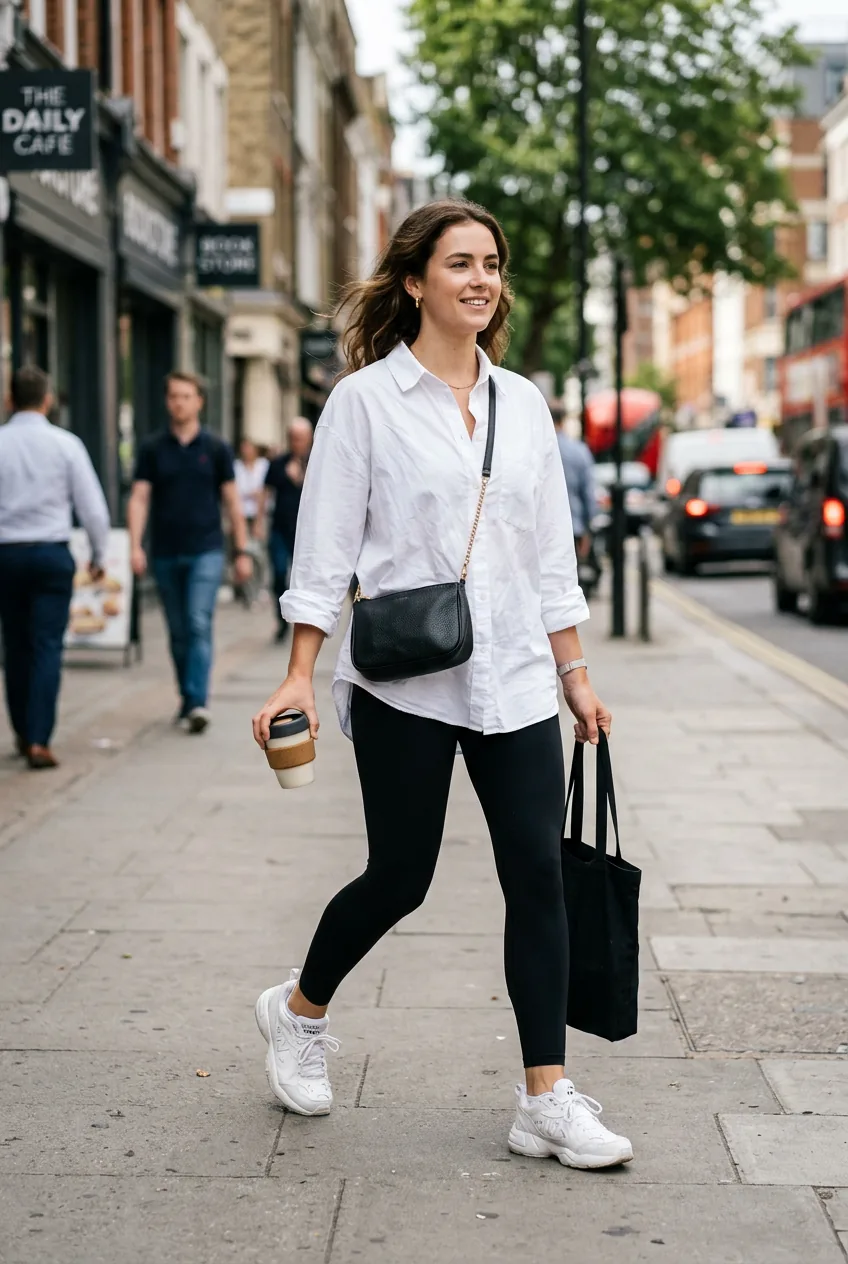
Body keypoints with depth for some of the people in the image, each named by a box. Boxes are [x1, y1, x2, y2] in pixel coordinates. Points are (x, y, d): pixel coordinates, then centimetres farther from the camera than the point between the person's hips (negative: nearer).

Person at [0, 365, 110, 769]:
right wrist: (98, 555, 12)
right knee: (47, 647, -1)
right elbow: (92, 507, -3)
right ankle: (38, 740, -9)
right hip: (51, 553, -2)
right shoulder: (65, 444, -4)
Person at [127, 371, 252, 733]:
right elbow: (139, 499, -1)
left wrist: (242, 551, 3)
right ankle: (186, 699, 22)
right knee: (178, 632, 10)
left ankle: (198, 702, -20)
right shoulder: (152, 448, 4)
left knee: (199, 625, -15)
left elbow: (232, 502, 5)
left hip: (205, 552, -2)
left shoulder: (216, 448, 2)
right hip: (165, 554, 2)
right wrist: (135, 546, -14)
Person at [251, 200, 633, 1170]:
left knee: (537, 873, -1)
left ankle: (546, 1099, 7)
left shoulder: (522, 403, 10)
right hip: (405, 683, -4)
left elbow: (550, 554, 14)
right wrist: (299, 678, -11)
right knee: (399, 877, 4)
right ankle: (299, 1010, 33)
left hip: (514, 679, 4)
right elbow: (326, 546, -5)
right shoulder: (365, 398, -3)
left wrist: (574, 674, 13)